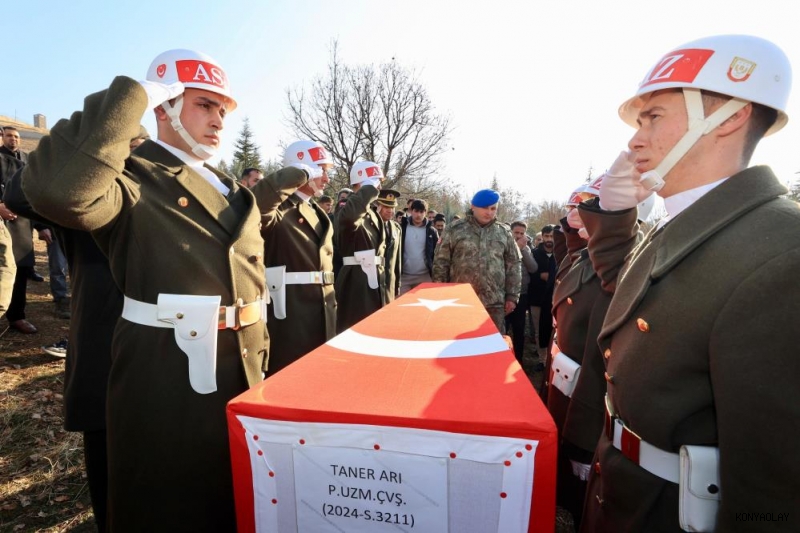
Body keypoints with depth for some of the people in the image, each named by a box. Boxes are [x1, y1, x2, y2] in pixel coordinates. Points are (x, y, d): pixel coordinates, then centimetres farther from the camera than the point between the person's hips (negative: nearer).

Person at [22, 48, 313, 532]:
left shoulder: (231, 189, 13)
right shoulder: (135, 178, -10)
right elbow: (56, 189, -34)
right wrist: (131, 95, -23)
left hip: (241, 370, 7)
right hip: (169, 379, -7)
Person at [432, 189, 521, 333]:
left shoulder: (504, 232, 8)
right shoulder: (455, 229, 1)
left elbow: (513, 265, 11)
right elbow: (441, 262, 2)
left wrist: (512, 296, 6)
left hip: (494, 303, 2)